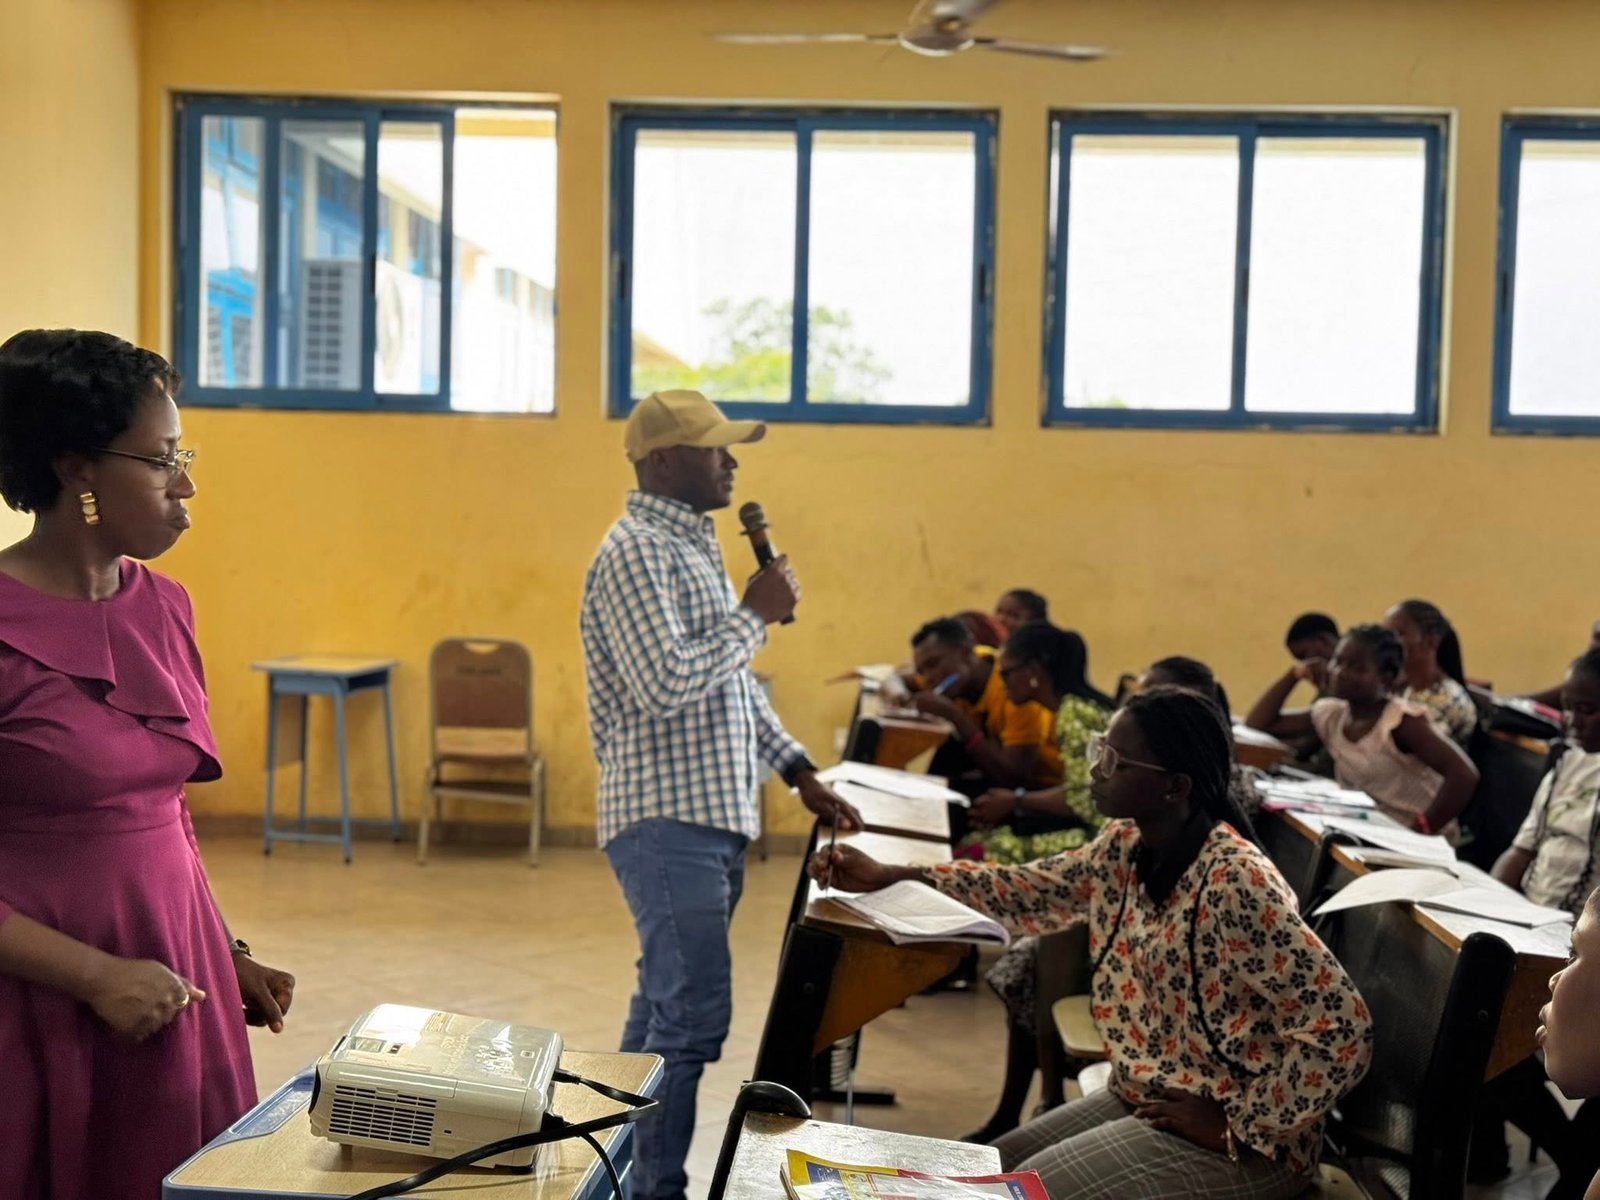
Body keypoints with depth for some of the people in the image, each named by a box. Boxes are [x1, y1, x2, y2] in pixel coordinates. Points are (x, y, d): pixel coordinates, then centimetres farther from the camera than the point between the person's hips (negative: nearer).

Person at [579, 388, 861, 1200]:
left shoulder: (693, 545, 17)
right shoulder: (637, 553, -14)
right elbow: (666, 686, -25)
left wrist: (799, 772, 18)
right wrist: (755, 613, -15)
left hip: (712, 817, 10)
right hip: (667, 824, -10)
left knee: (664, 1006, 16)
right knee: (693, 1017, -10)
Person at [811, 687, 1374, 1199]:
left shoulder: (1235, 884, -28)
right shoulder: (1125, 847, -3)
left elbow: (1343, 1031, -27)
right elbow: (1032, 891, 11)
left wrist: (1237, 1127, -19)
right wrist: (890, 876, 3)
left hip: (1238, 1140, -8)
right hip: (1141, 1100, 8)